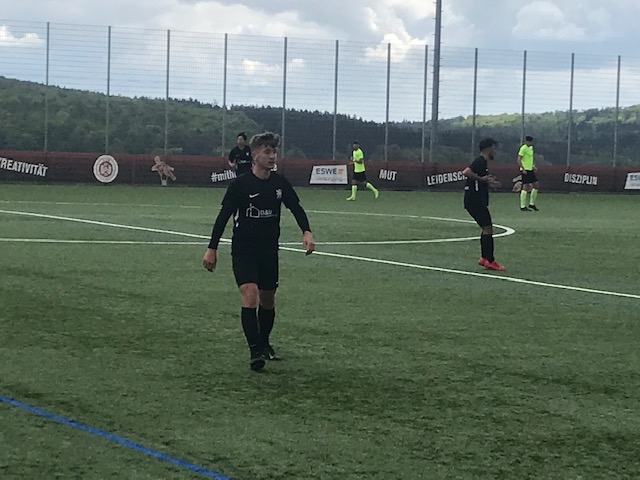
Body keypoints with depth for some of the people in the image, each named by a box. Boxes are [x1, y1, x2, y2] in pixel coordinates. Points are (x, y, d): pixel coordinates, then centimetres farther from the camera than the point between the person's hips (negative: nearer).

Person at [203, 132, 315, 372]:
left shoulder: (280, 183, 0)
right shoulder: (240, 184, -12)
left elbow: (296, 208, 7)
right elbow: (224, 216, -9)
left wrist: (307, 232, -12)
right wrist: (212, 248, -10)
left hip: (269, 251, 5)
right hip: (243, 251, -5)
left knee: (268, 299, 15)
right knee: (250, 294, -21)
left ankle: (264, 343, 37)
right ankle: (255, 351, -21)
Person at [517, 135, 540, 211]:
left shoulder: (531, 147, 14)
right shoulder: (523, 148, -13)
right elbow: (519, 160, -16)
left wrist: (534, 166, 14)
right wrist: (523, 169, -19)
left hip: (530, 170, 9)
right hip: (525, 170, -9)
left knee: (536, 185, 10)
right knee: (525, 187, -8)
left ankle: (532, 204, 19)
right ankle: (523, 206, -3)